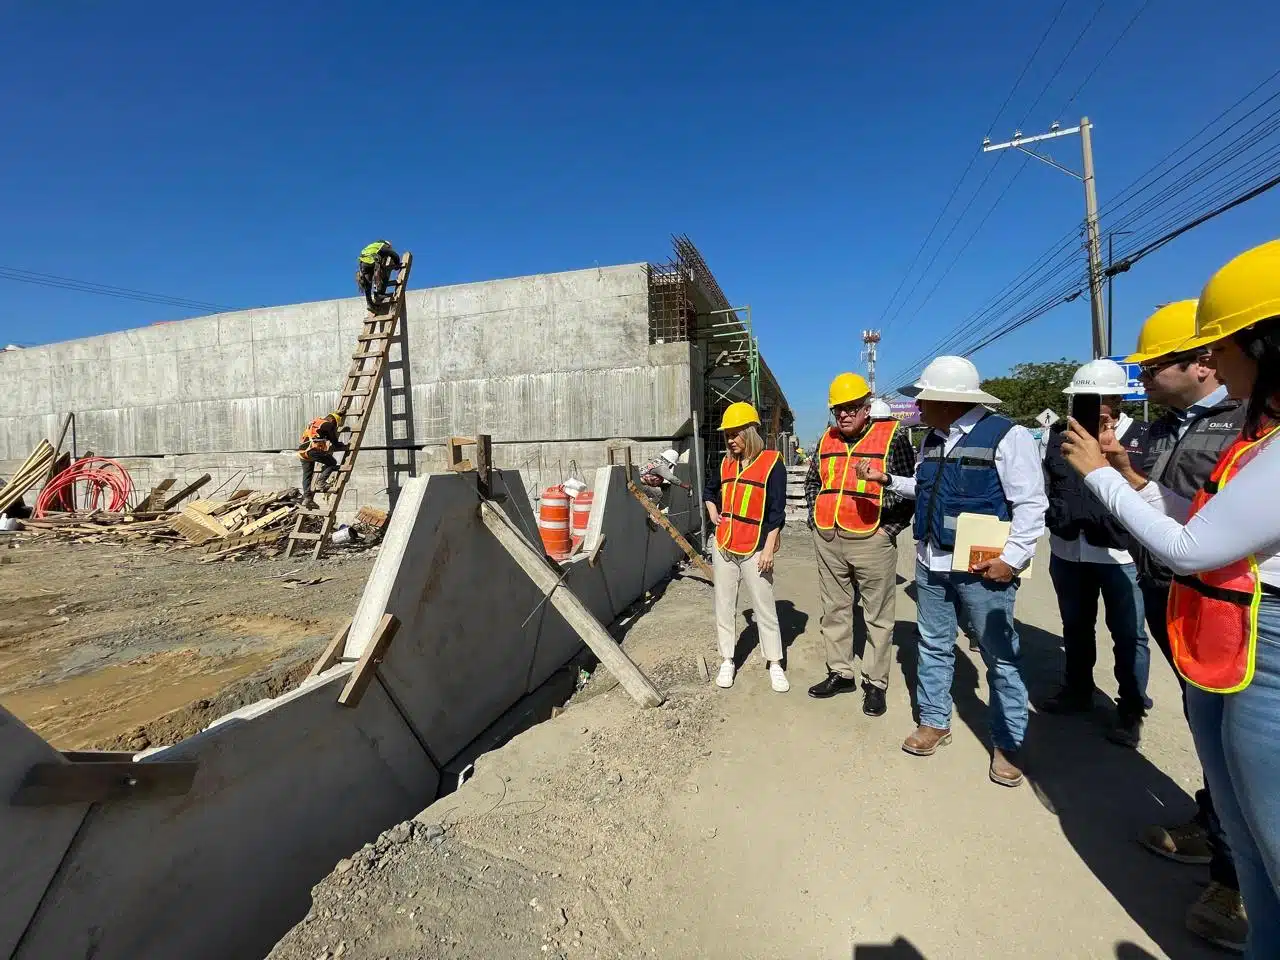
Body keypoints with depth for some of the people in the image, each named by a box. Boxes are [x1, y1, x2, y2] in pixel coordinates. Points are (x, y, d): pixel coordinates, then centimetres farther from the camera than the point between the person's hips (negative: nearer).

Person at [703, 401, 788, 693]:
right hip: (723, 547, 6)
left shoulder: (772, 462, -9)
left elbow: (776, 510, -11)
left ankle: (775, 665, 19)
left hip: (754, 549, -5)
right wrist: (712, 512, 11)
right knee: (724, 606, 11)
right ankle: (727, 661, 23)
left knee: (764, 609, 4)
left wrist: (769, 548, -14)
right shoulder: (726, 463, 8)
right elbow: (709, 489, 28)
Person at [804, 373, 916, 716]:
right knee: (835, 609, 13)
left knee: (878, 615, 5)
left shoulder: (892, 436, -4)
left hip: (872, 540, -5)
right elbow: (811, 482, 22)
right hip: (827, 538, 5)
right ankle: (840, 673, 27)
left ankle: (875, 684, 17)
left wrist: (890, 528, -10)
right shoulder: (826, 440, 11)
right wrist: (817, 516, 11)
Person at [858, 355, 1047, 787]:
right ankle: (934, 721, 34)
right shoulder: (931, 441, 10)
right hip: (930, 564, 7)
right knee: (933, 647, 17)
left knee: (1000, 657, 7)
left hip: (983, 569, -7)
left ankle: (1007, 743, 24)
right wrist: (887, 479, 14)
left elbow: (1031, 503, -14)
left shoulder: (1006, 436, -13)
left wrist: (1011, 558, -17)